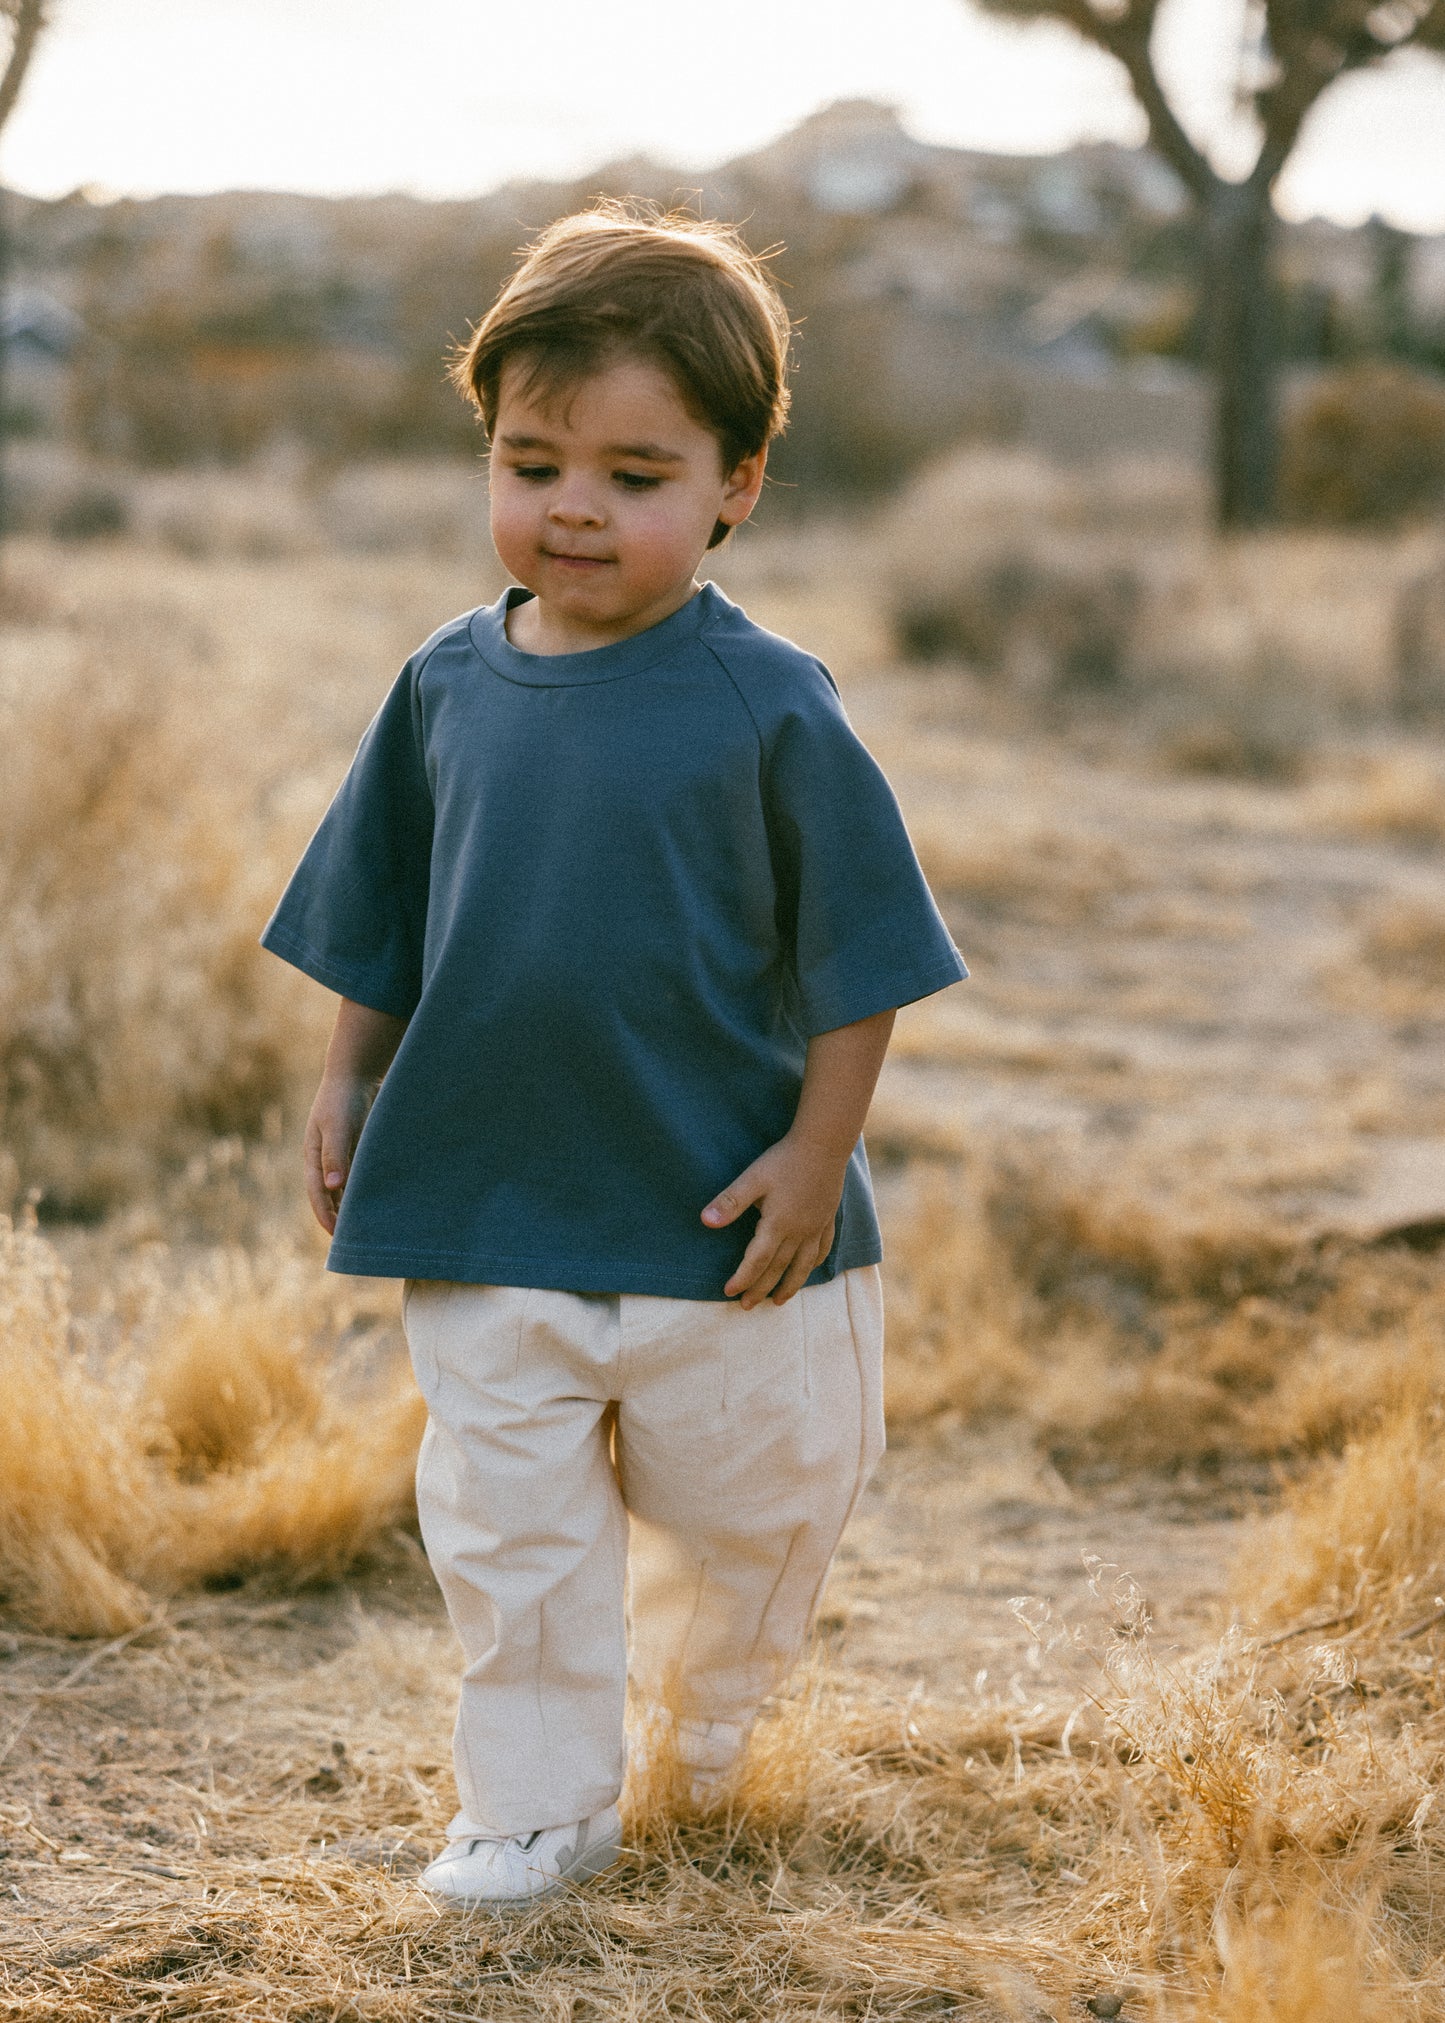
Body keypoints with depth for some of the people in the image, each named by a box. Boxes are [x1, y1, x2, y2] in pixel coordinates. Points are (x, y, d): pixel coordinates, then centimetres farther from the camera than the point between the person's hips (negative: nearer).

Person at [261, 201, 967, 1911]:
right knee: (508, 1531, 5)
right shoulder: (448, 686, -1)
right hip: (486, 1209, 2)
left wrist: (818, 1151, -10)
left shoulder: (766, 707, -12)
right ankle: (538, 1804, 20)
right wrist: (349, 1083, 9)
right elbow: (378, 922, 12)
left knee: (744, 1503, 16)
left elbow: (858, 952, -7)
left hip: (719, 1220, -2)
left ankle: (702, 1700, 44)